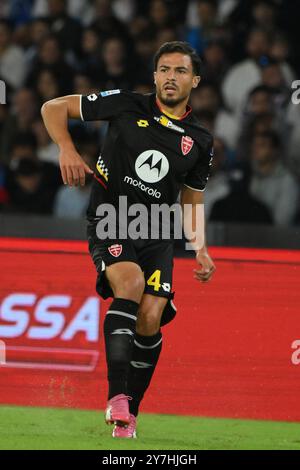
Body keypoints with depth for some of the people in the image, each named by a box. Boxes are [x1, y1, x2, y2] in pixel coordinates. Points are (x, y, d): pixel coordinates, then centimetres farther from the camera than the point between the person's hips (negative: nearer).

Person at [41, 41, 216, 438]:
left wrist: (200, 250, 9)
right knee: (130, 282, -30)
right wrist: (67, 149, -14)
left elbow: (192, 199, 22)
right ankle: (116, 396, -33)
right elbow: (53, 108, 2)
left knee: (151, 316, -14)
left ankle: (130, 412, 2)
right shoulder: (126, 106, -2)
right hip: (108, 222, -3)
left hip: (157, 234, 3)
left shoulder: (199, 140, 9)